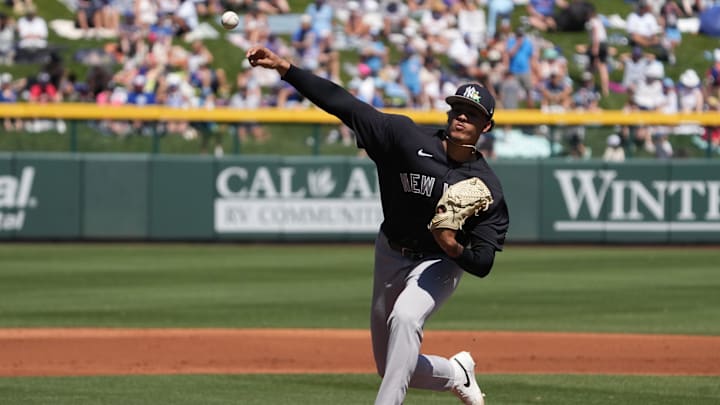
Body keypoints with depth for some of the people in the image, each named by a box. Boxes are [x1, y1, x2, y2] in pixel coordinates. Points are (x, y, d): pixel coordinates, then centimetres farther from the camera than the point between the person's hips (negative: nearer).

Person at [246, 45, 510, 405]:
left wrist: (456, 249, -38)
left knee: (405, 316, -36)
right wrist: (286, 69, -26)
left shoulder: (486, 187, -17)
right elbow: (345, 105, -18)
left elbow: (483, 264, -16)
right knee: (394, 370, 11)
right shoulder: (407, 137, -14)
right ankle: (456, 374, 41)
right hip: (390, 256, 4)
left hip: (438, 264, -4)